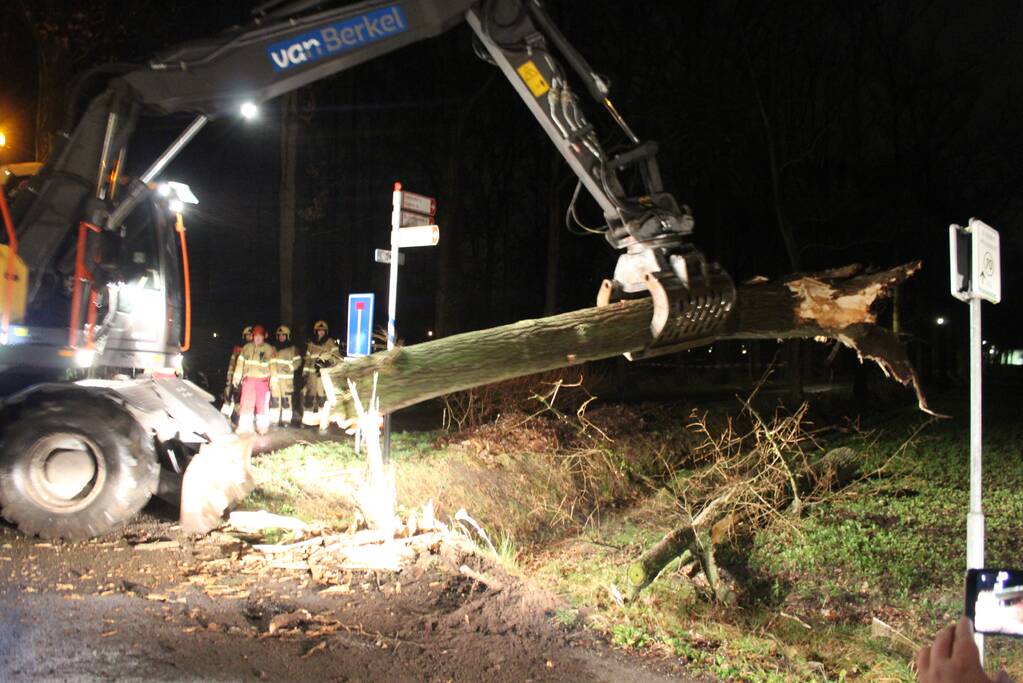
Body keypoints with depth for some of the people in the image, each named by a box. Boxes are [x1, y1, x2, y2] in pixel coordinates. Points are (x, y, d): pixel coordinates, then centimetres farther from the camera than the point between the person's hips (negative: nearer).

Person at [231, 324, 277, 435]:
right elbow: (240, 362, 11)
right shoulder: (246, 347, 8)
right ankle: (245, 426, 6)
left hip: (263, 381, -2)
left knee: (262, 404, -1)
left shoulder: (269, 349, 1)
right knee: (246, 403, 0)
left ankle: (262, 426, 7)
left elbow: (273, 364, -2)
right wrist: (236, 377, 8)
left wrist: (273, 379, -9)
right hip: (248, 379, 2)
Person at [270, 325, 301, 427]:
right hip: (275, 377, 4)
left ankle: (286, 419, -1)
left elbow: (297, 361, 0)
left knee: (286, 399, -6)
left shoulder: (292, 348, 3)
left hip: (287, 378, -4)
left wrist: (289, 368, -15)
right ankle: (274, 419, 7)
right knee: (274, 399, 2)